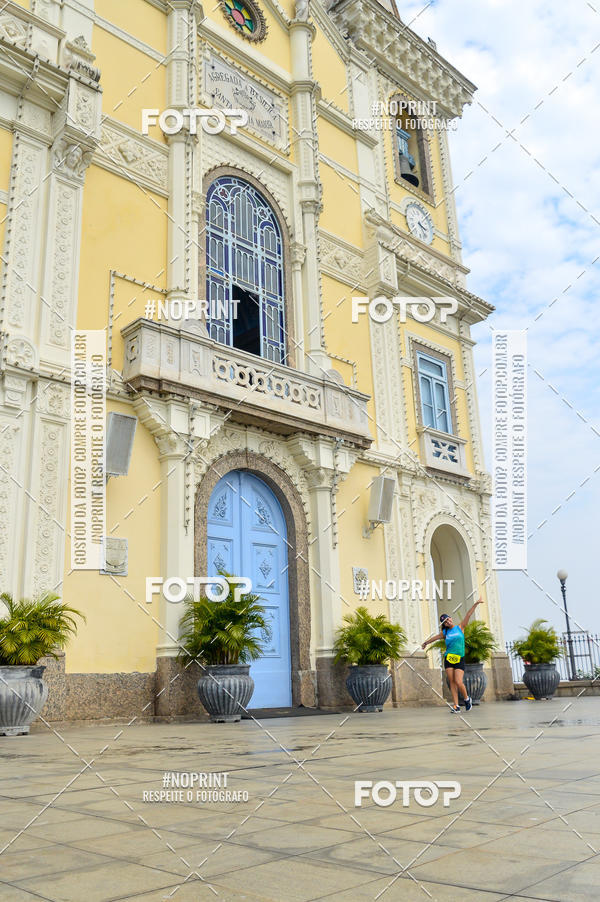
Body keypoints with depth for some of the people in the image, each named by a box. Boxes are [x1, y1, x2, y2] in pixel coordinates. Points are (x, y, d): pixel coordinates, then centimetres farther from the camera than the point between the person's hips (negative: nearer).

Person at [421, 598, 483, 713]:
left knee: (459, 682, -12)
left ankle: (467, 699, 14)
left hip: (460, 659, -3)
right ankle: (456, 706, 1)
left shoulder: (460, 627, 7)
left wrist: (475, 604, -5)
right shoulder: (444, 633, 11)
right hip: (448, 659, 3)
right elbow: (434, 638, 26)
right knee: (452, 682, -2)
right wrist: (425, 643, 41)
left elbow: (468, 615, 1)